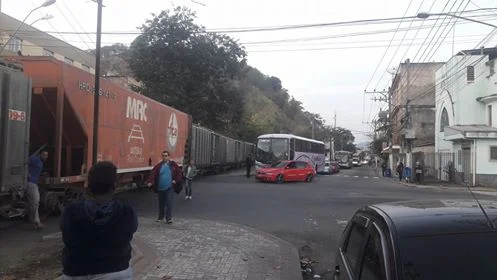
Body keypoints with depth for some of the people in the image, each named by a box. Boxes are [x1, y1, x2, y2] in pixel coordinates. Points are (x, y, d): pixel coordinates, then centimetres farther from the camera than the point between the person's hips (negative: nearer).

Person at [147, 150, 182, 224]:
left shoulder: (173, 165, 1)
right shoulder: (158, 166, 3)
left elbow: (180, 173, 3)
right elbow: (153, 174, -8)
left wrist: (176, 180, -6)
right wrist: (150, 182, -23)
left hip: (169, 188, -3)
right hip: (160, 188, 3)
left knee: (169, 203, -8)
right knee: (161, 204, 15)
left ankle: (169, 218, -4)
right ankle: (160, 217, 30)